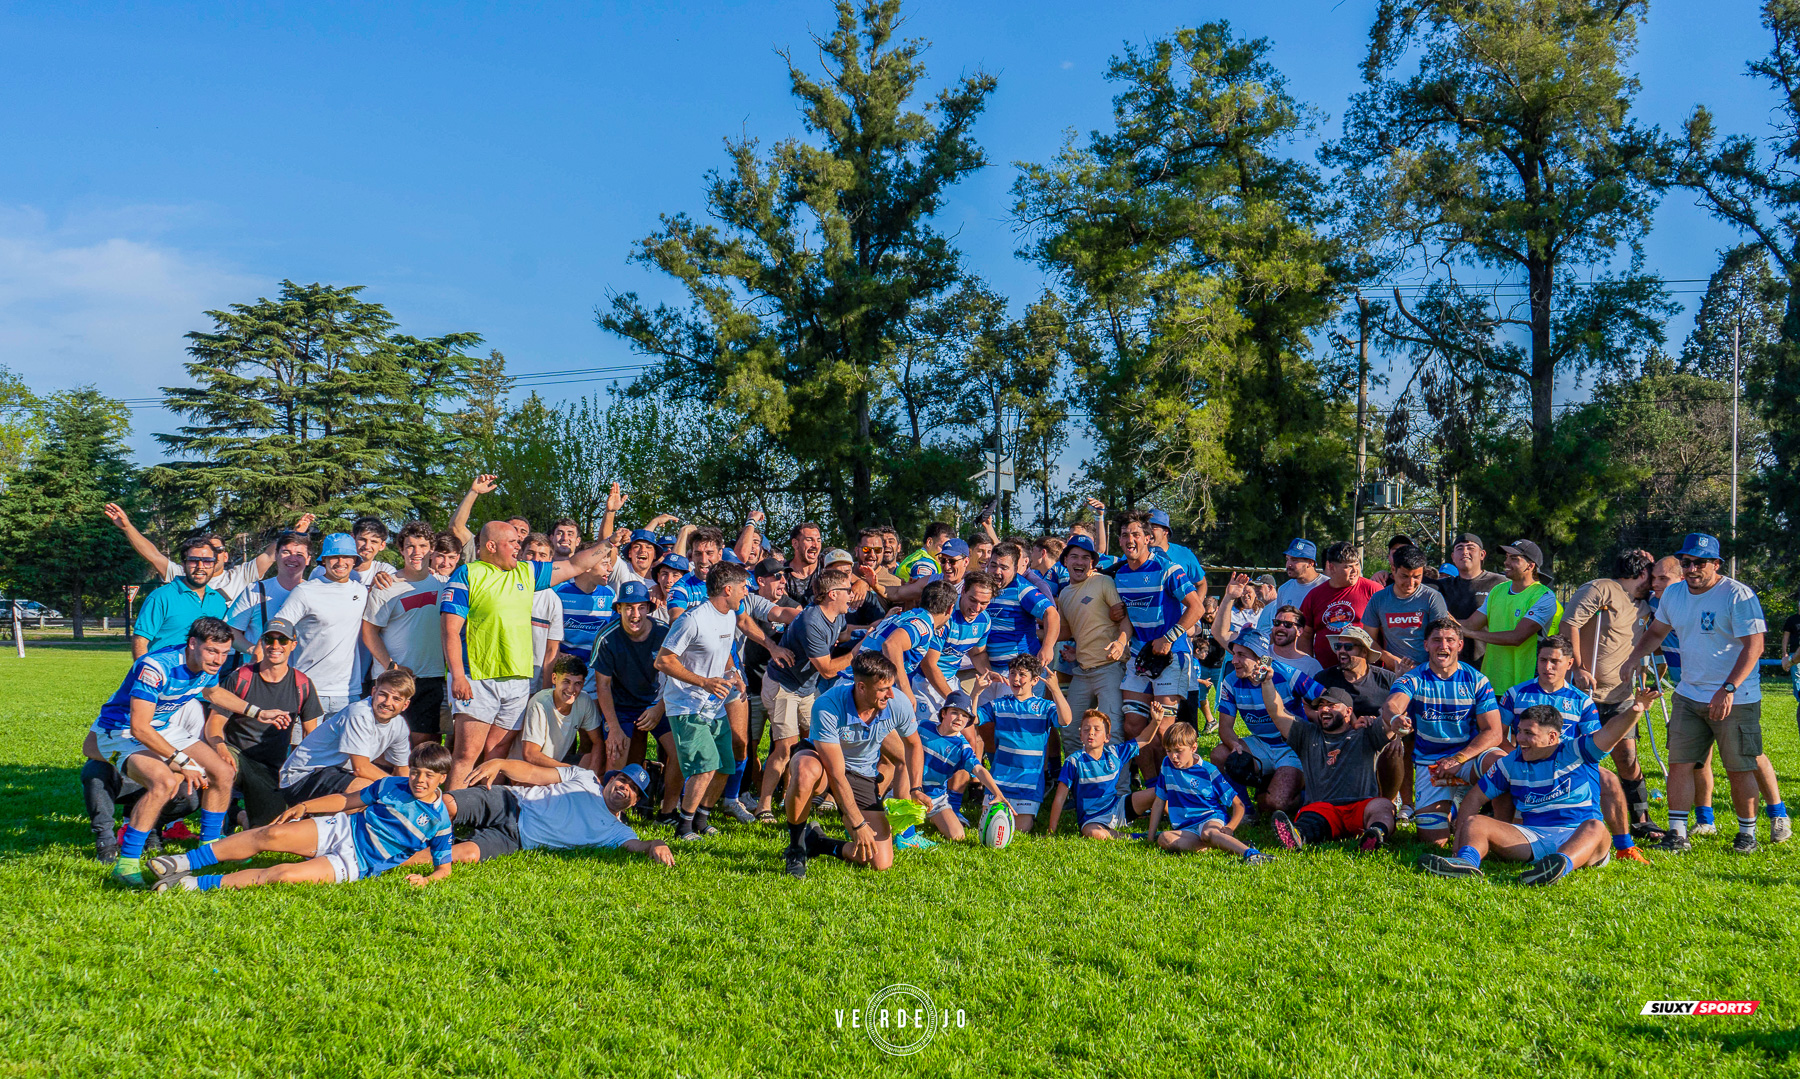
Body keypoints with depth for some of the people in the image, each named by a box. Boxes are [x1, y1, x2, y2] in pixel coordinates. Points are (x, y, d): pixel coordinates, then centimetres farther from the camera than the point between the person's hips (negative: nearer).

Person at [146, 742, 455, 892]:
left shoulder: (439, 821, -4)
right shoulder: (392, 785, 5)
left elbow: (444, 867, 2)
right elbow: (346, 800, 13)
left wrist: (426, 879, -20)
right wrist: (304, 807, 3)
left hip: (356, 864, -4)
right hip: (341, 830, 4)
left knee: (285, 875, -26)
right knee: (271, 835, -21)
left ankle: (195, 884, -21)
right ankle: (186, 862, -11)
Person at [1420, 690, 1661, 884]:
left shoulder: (1576, 752, 4)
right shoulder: (1511, 763, 13)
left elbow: (1610, 732, -13)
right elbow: (1476, 798, 16)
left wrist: (1633, 712, -34)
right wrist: (1460, 836, 4)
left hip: (1576, 837, -3)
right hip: (1532, 838, 3)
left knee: (1595, 828, -36)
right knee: (1475, 824, -15)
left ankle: (1562, 864, -68)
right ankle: (1467, 861, -49)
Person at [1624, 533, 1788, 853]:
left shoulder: (1738, 595, -13)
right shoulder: (1673, 593, 7)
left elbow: (1754, 646, -19)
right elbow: (1656, 632, 21)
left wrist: (1728, 689, -27)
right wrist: (1631, 659, 6)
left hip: (1736, 700, -6)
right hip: (1688, 695, 6)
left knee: (1740, 768, 3)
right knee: (1679, 763, 0)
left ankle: (1747, 833, 20)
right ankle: (1677, 834, 4)